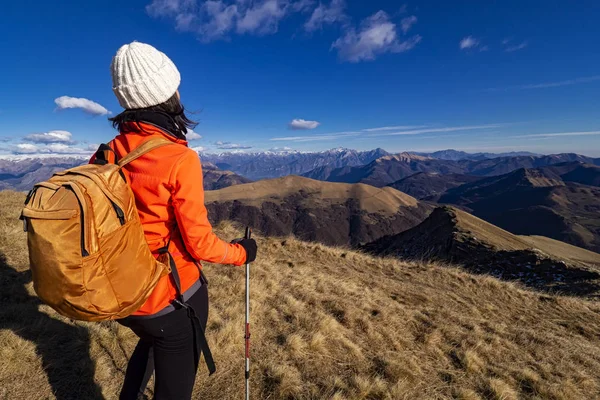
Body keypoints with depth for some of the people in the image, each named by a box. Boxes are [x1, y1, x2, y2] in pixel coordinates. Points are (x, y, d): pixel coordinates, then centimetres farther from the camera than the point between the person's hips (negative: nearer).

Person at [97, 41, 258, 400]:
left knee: (152, 340, 38)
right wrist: (242, 252, -2)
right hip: (174, 298, -6)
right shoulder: (181, 159, -23)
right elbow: (200, 244, -19)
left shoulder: (109, 152, -5)